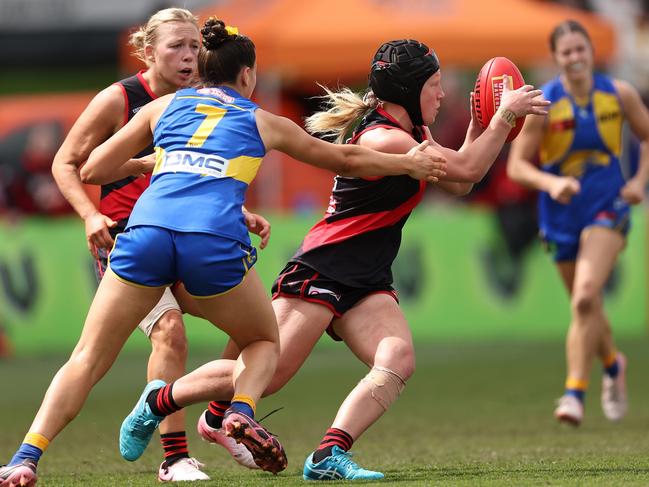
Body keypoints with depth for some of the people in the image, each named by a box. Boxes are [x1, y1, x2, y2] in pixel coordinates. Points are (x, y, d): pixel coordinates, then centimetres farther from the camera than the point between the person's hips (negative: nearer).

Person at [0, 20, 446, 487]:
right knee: (265, 343, 23)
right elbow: (347, 159, 38)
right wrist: (409, 163, 53)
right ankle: (242, 409, -9)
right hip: (214, 241, -1)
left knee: (87, 361, 5)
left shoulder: (163, 107, 25)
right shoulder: (263, 122, 25)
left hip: (146, 233, 1)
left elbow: (92, 170, 26)